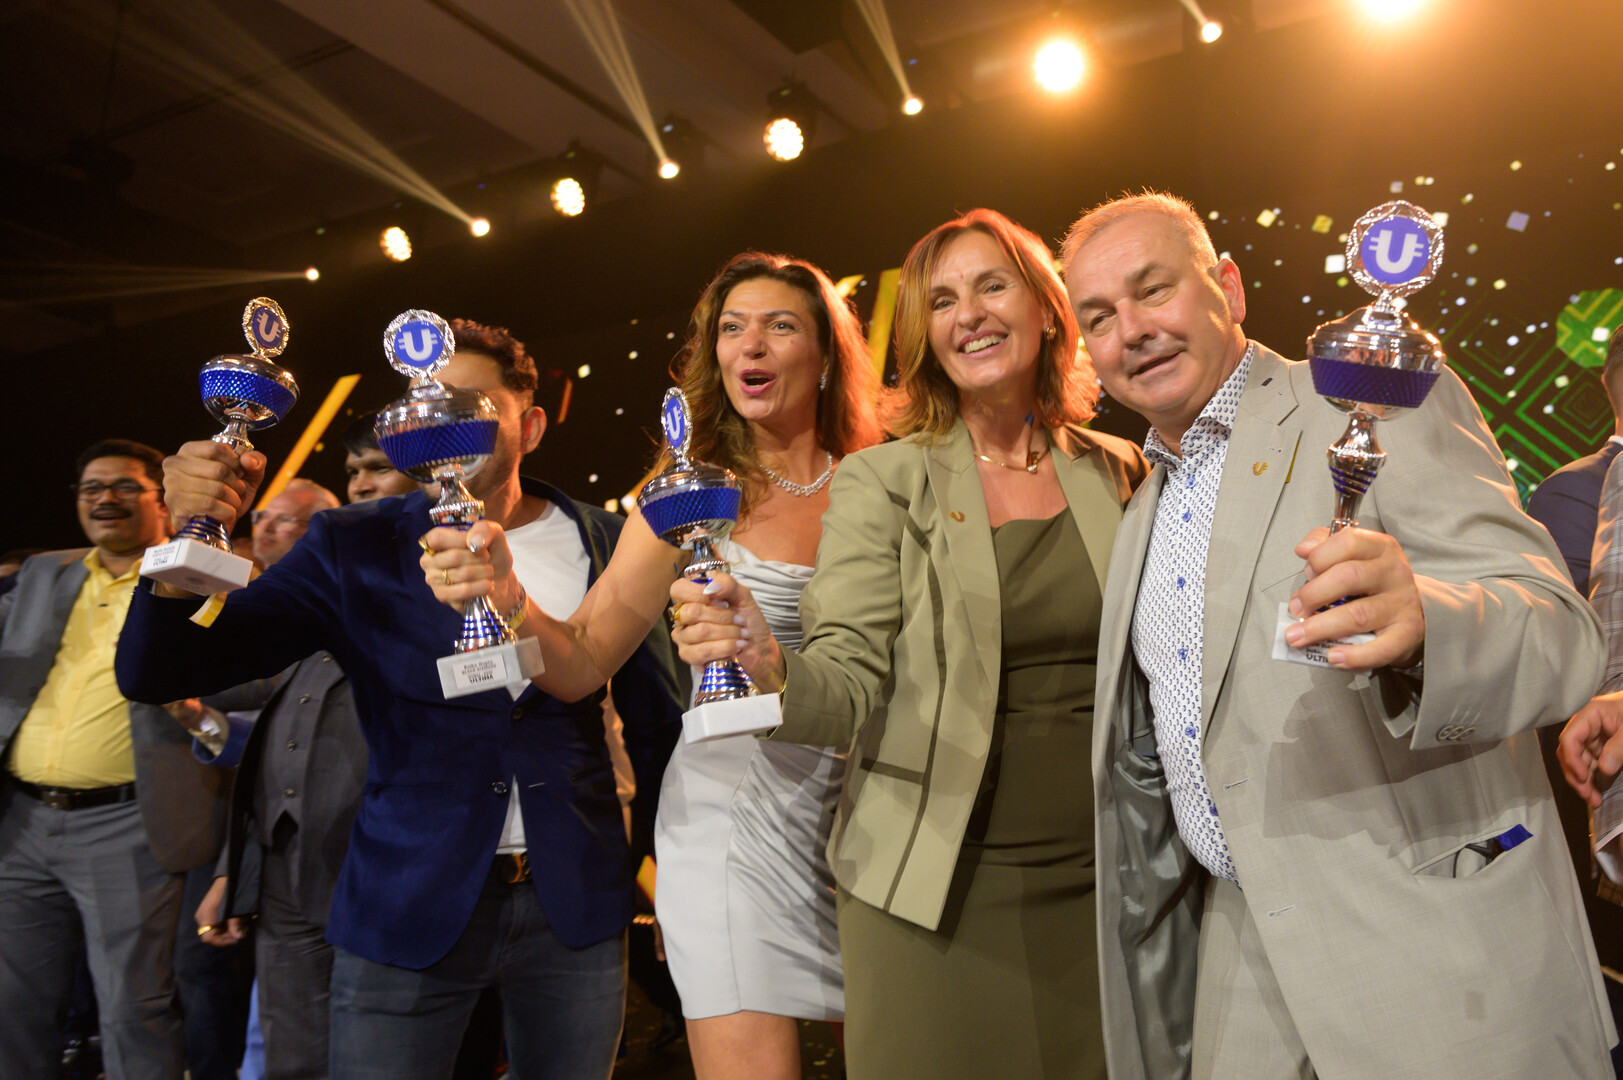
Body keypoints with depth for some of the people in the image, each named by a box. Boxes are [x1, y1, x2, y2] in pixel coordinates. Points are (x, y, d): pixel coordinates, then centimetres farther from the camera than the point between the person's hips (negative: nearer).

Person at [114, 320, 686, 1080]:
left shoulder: (606, 544, 1)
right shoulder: (354, 547, -2)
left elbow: (656, 718, 8)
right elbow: (155, 672, -5)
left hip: (578, 905, 1)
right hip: (409, 908, -1)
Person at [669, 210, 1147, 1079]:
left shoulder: (1119, 473, 6)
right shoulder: (881, 481, -2)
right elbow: (851, 678, -10)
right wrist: (768, 665, -31)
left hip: (1096, 879, 3)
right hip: (933, 890, -2)